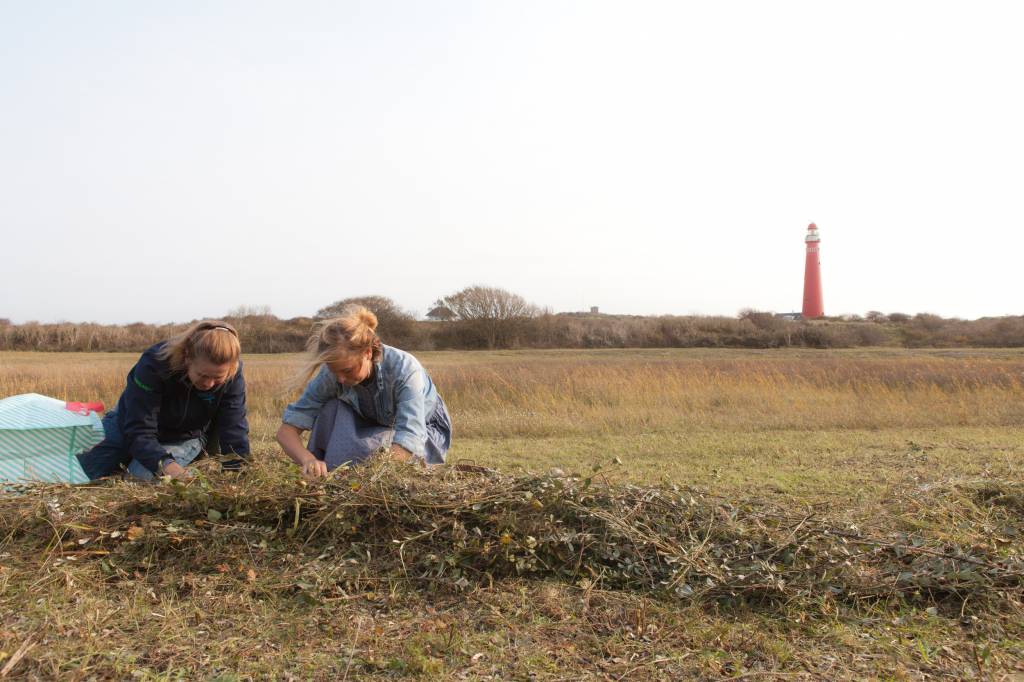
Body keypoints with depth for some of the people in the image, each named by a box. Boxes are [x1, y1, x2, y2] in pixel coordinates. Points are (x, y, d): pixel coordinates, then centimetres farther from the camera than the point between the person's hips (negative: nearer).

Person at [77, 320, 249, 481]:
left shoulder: (232, 376, -30)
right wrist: (165, 463, -53)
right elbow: (138, 431, -37)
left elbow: (234, 430, -25)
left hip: (185, 438, 0)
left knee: (141, 475, -28)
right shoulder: (153, 364, -36)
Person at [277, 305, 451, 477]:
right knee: (332, 408, -26)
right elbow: (286, 429, -27)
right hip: (377, 430, 4)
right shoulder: (332, 374, -25)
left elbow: (408, 442, -45)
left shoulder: (404, 369, -36)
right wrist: (308, 460, -49)